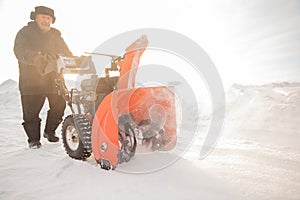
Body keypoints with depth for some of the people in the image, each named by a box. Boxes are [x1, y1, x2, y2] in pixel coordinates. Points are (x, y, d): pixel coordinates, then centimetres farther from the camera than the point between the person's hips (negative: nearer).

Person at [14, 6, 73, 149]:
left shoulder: (55, 34, 15)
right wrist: (39, 56, -36)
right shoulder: (25, 33, 0)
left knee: (59, 105, 2)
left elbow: (65, 51, 11)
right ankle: (33, 139, 14)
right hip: (31, 79, -4)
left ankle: (49, 131, 24)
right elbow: (20, 52, -18)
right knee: (31, 111, -3)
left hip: (53, 78, 4)